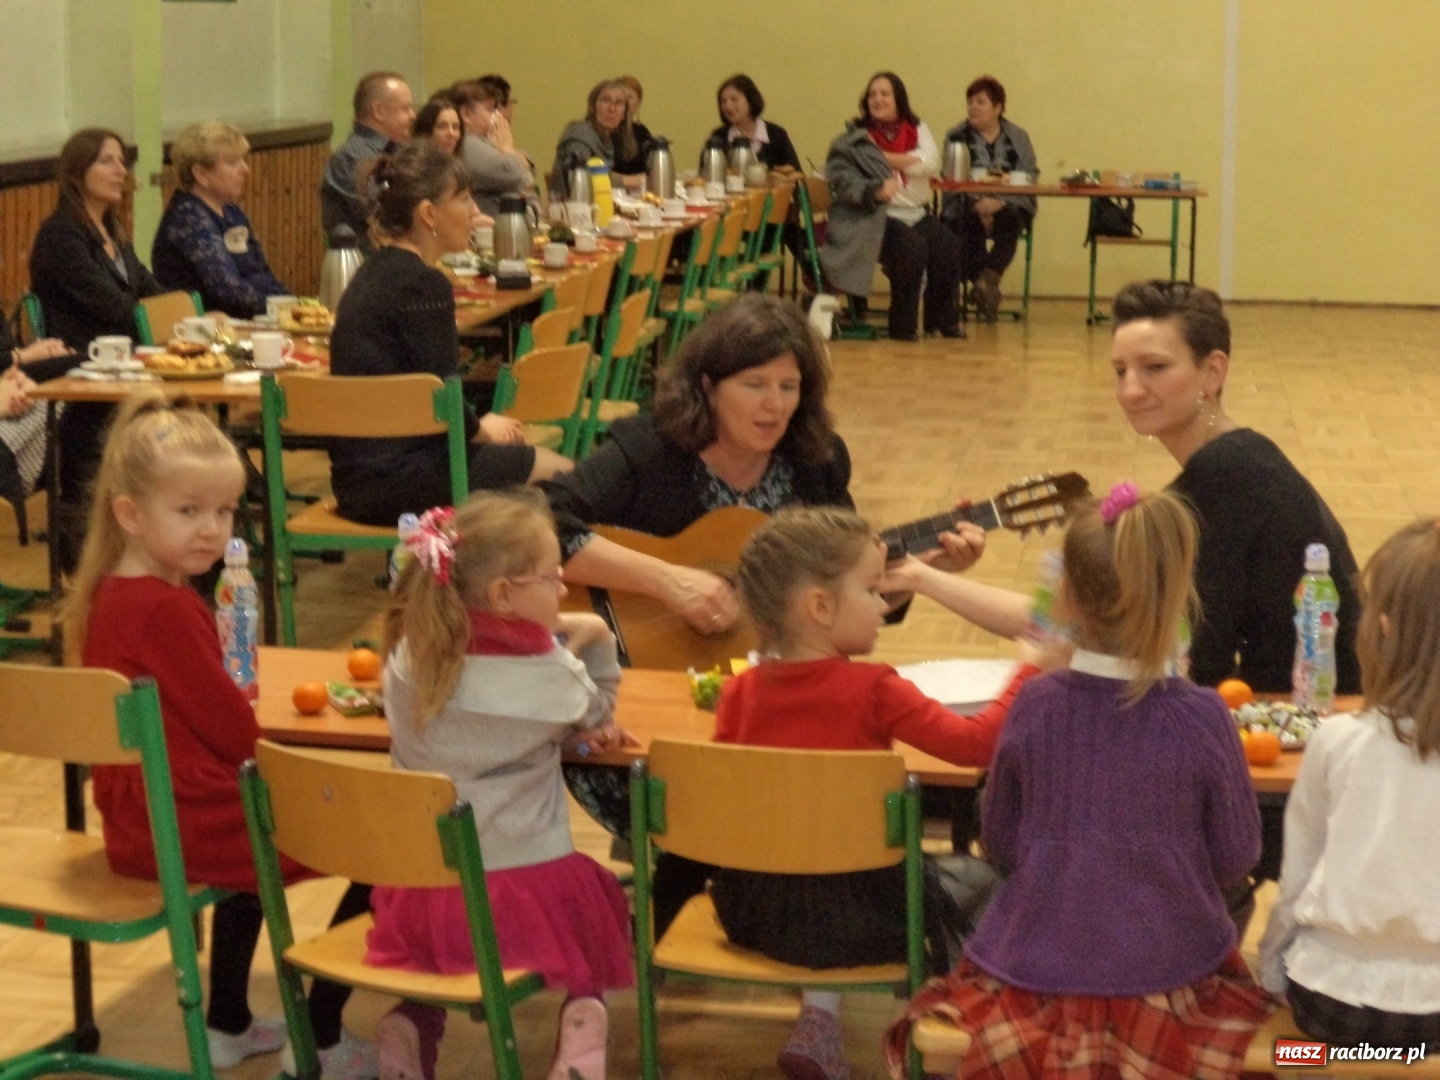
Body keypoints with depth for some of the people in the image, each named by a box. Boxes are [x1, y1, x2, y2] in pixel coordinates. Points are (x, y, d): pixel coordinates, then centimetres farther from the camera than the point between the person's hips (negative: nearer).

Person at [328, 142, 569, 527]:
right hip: (397, 483, -10)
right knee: (559, 474, 2)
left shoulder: (374, 274, 13)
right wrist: (481, 428, 3)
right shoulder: (423, 285, -16)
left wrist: (478, 424, 8)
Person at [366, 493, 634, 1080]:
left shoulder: (409, 660, -3)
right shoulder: (548, 677, -14)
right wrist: (595, 640, 8)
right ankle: (583, 1014, 4)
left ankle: (408, 1024, 13)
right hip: (524, 892, -3)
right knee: (598, 903, 27)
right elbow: (596, 713, 9)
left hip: (417, 889, 3)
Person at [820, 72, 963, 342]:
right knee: (912, 247, -30)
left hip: (916, 213, 5)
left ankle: (941, 320, -7)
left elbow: (931, 163, -4)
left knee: (948, 246, -21)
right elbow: (843, 179, -11)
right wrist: (875, 190, -30)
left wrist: (886, 157, -11)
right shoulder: (854, 139, 2)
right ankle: (903, 325, -18)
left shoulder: (918, 130, 15)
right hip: (875, 216, -4)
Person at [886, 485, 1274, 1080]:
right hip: (1171, 963, -1)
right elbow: (1237, 858, -3)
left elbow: (1000, 846, 1)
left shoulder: (1034, 706, -12)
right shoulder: (1202, 718, -15)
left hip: (1042, 959, 1)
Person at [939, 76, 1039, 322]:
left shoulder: (1018, 137, 12)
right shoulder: (955, 137, 10)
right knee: (971, 224, -35)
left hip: (1008, 207, 0)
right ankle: (987, 284, -37)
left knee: (1010, 223, -35)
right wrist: (977, 203, -21)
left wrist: (1000, 202, -19)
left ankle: (988, 278, -45)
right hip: (966, 208, 0)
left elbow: (1030, 175, -1)